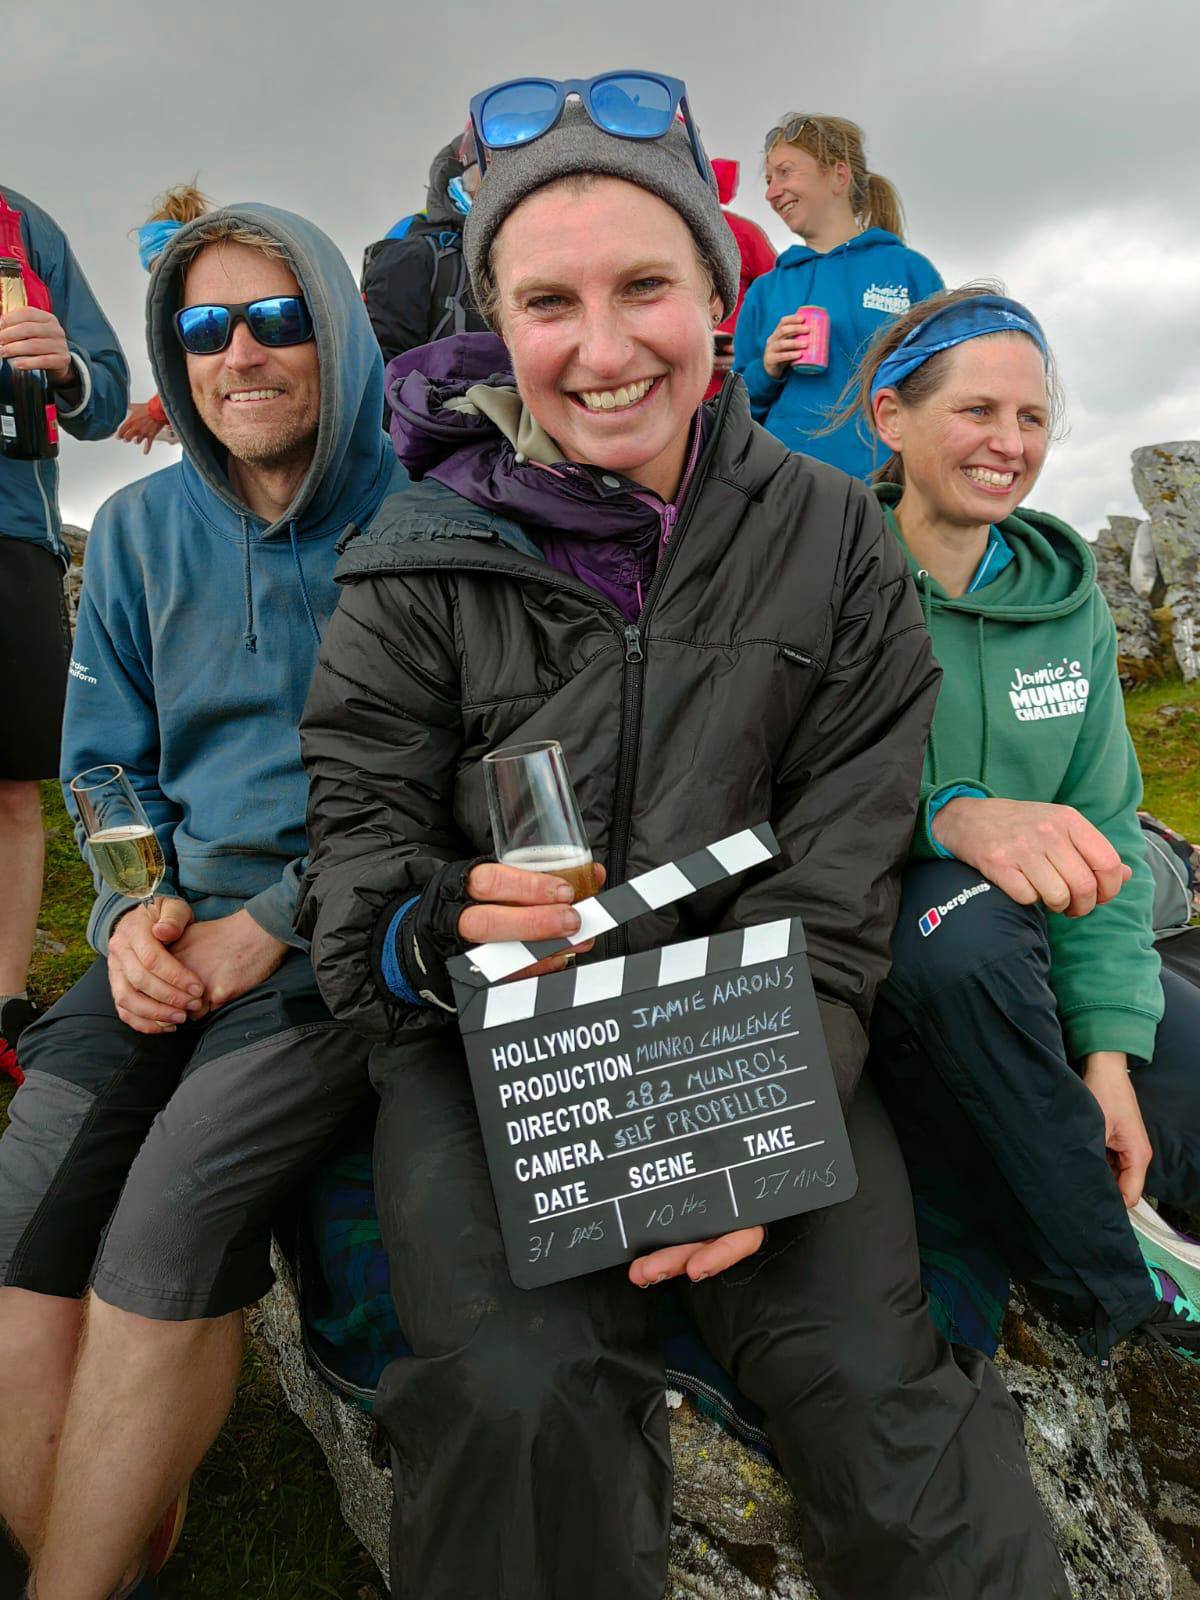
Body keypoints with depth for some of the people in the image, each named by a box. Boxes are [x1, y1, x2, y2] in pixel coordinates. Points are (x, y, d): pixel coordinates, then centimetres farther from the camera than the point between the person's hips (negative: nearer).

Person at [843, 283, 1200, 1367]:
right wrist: (952, 817, -37)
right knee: (961, 910, -36)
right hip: (862, 942, -4)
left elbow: (1102, 826, 1)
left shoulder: (1067, 594, 4)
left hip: (1039, 953, 5)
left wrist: (1108, 1048, -9)